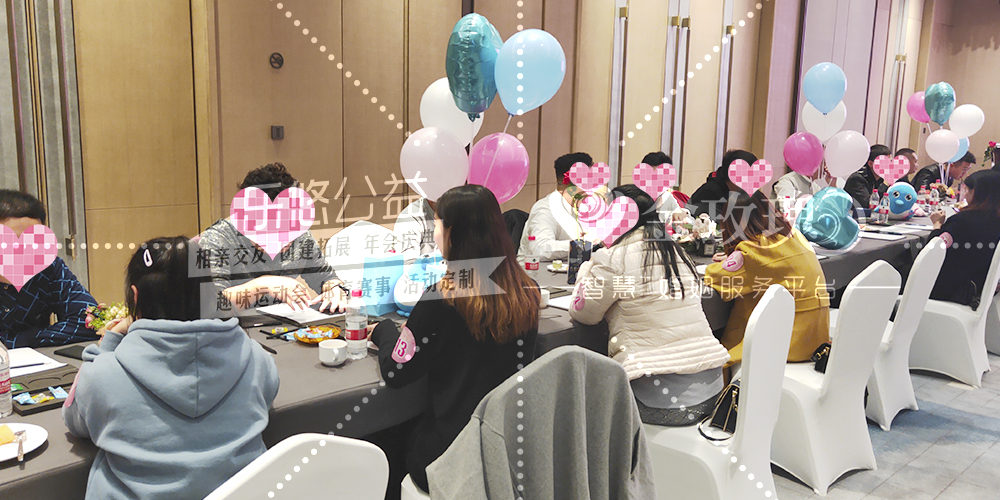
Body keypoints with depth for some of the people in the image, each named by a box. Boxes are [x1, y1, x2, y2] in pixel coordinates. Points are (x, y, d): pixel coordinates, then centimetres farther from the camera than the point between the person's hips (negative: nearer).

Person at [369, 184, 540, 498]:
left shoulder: (442, 298, -23)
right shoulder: (526, 293, -5)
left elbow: (395, 372, -12)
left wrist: (383, 330, 7)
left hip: (453, 457, -5)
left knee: (380, 446, 23)